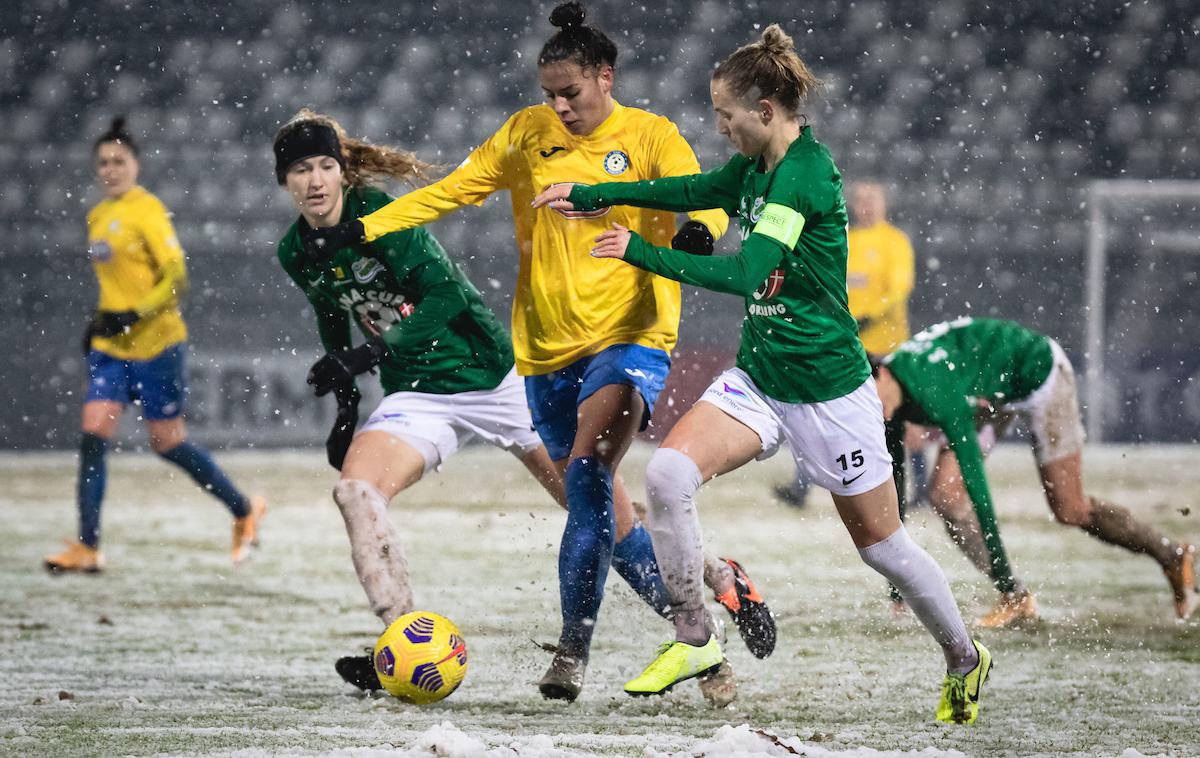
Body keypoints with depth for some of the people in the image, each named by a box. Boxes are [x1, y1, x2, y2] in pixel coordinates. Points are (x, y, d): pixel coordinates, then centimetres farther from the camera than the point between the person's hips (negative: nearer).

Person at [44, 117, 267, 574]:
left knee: (167, 442, 1)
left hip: (154, 345, -7)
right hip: (110, 348, 7)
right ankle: (86, 548, -7)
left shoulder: (147, 211, -12)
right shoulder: (97, 218, 12)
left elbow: (176, 279, -16)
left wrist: (132, 316, -25)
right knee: (93, 436, -7)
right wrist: (100, 321, 15)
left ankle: (244, 510, 21)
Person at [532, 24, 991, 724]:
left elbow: (747, 273, -29)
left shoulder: (806, 172, -22)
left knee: (883, 546, 6)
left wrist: (642, 253, -24)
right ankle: (695, 637, -4)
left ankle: (966, 659, 30)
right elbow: (694, 190, 23)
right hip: (758, 378, 7)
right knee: (668, 472, -18)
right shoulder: (756, 167, 3)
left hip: (829, 390, -7)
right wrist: (593, 195, 23)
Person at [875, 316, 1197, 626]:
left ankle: (1172, 555, 20)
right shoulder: (893, 400, -16)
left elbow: (975, 480, -39)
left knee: (1069, 511, -2)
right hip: (990, 395, 7)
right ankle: (1015, 597, -1)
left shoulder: (932, 391, -39)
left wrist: (999, 566, -39)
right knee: (943, 492, -11)